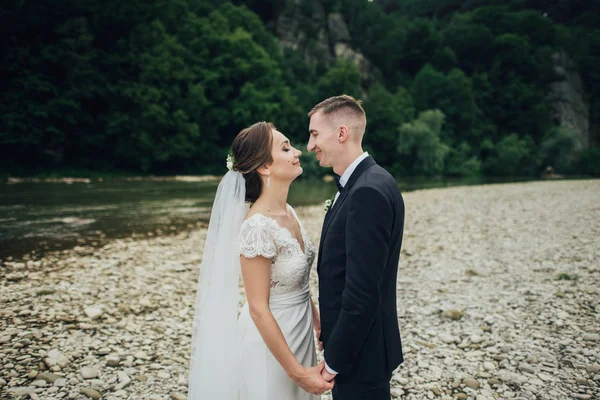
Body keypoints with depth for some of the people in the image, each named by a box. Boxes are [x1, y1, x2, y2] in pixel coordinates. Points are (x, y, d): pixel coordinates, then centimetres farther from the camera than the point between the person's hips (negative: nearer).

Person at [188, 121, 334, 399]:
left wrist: (317, 319, 16)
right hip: (270, 343, -8)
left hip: (298, 335, 8)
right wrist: (296, 372, -20)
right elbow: (258, 309, -24)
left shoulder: (287, 211, 0)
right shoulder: (258, 226, -27)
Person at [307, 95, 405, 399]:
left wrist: (335, 361, -16)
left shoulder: (369, 192, -24)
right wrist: (332, 343, 13)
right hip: (355, 345, 9)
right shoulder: (362, 184, 7)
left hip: (361, 355, -9)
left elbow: (362, 292, -26)